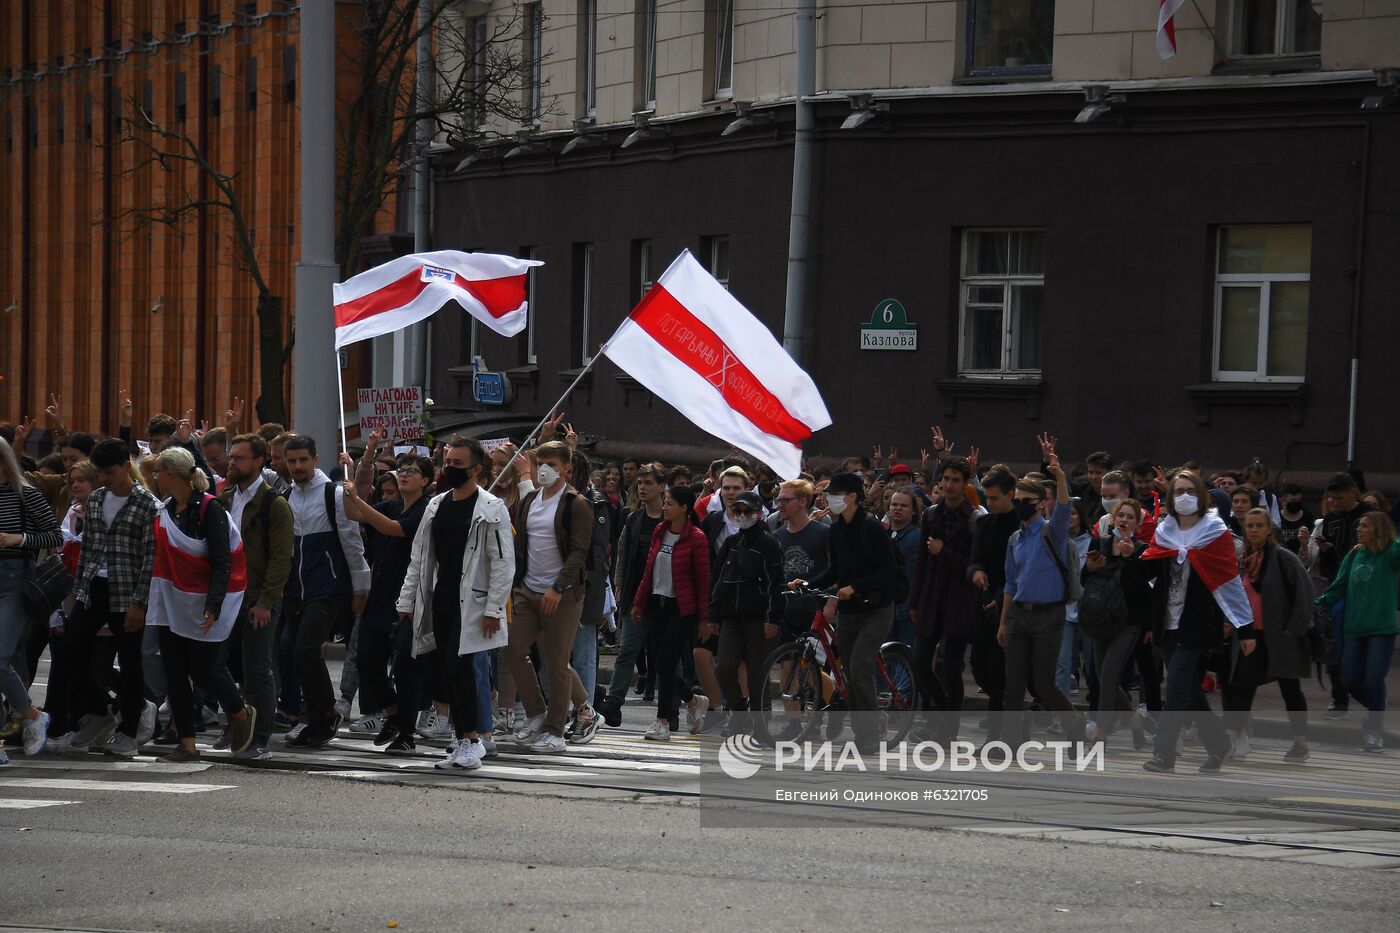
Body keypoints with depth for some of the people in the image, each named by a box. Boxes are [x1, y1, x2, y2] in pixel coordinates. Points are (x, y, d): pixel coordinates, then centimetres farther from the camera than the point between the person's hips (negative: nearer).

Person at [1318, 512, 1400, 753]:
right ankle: (1376, 709, 31)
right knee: (1350, 679, 5)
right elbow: (1339, 587, 12)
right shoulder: (1354, 555, 9)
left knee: (1373, 681, -9)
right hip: (1354, 628, 5)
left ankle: (1375, 731, 5)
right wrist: (1317, 604, 3)